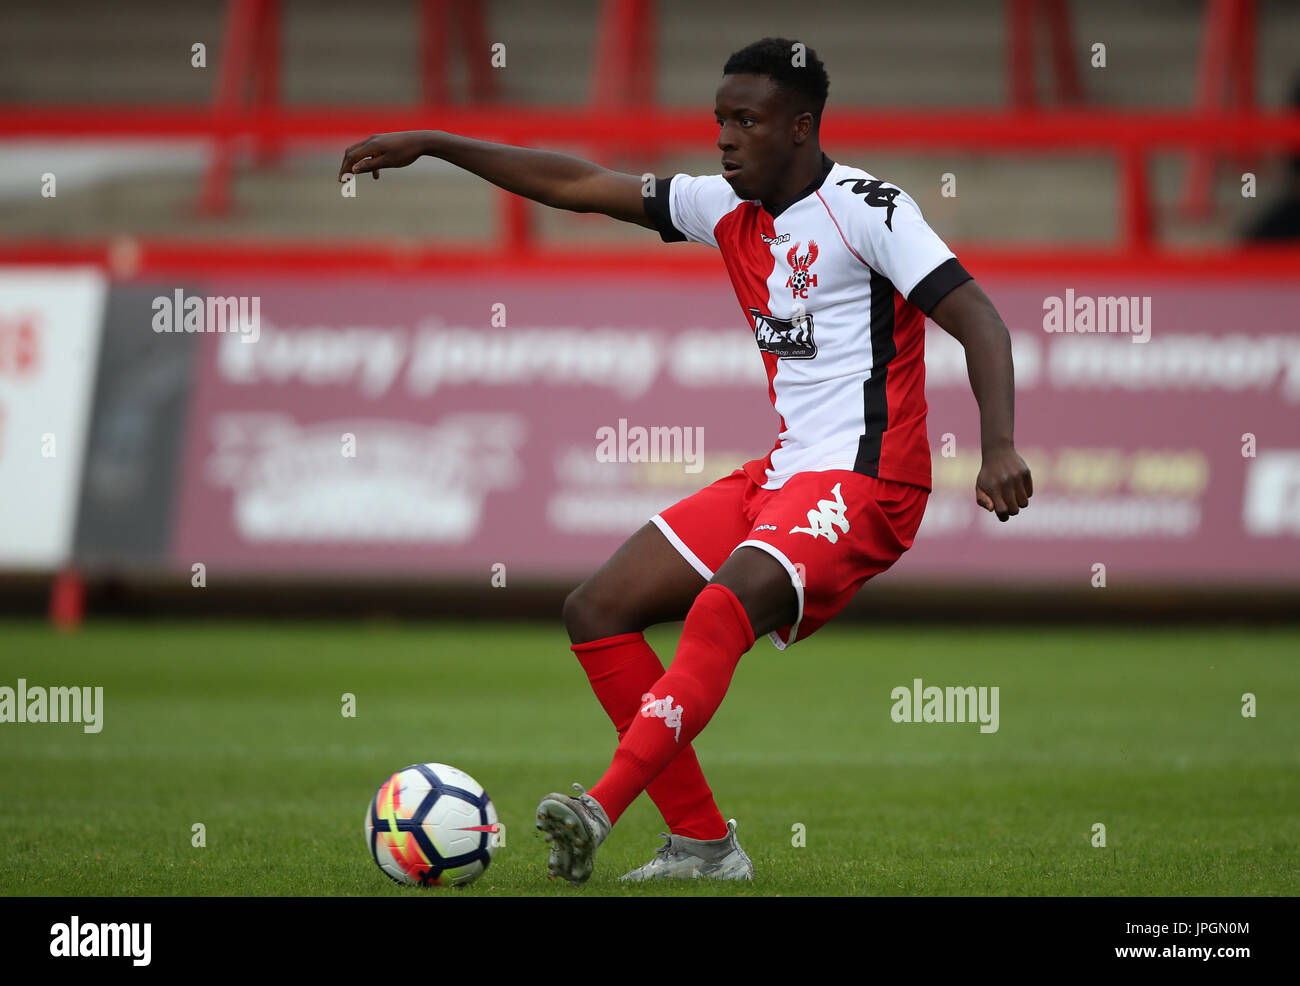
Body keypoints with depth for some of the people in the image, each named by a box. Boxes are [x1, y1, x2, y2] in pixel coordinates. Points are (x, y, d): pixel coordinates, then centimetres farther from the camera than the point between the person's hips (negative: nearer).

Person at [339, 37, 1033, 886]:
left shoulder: (865, 209, -9)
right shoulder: (730, 210, 13)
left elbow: (978, 321, -16)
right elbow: (579, 186, 18)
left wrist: (1000, 448, -31)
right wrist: (431, 145, 16)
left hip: (863, 485, -9)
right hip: (779, 475, 9)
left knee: (721, 611, -33)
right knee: (598, 611, 2)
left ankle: (600, 812, -45)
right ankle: (703, 843, -1)